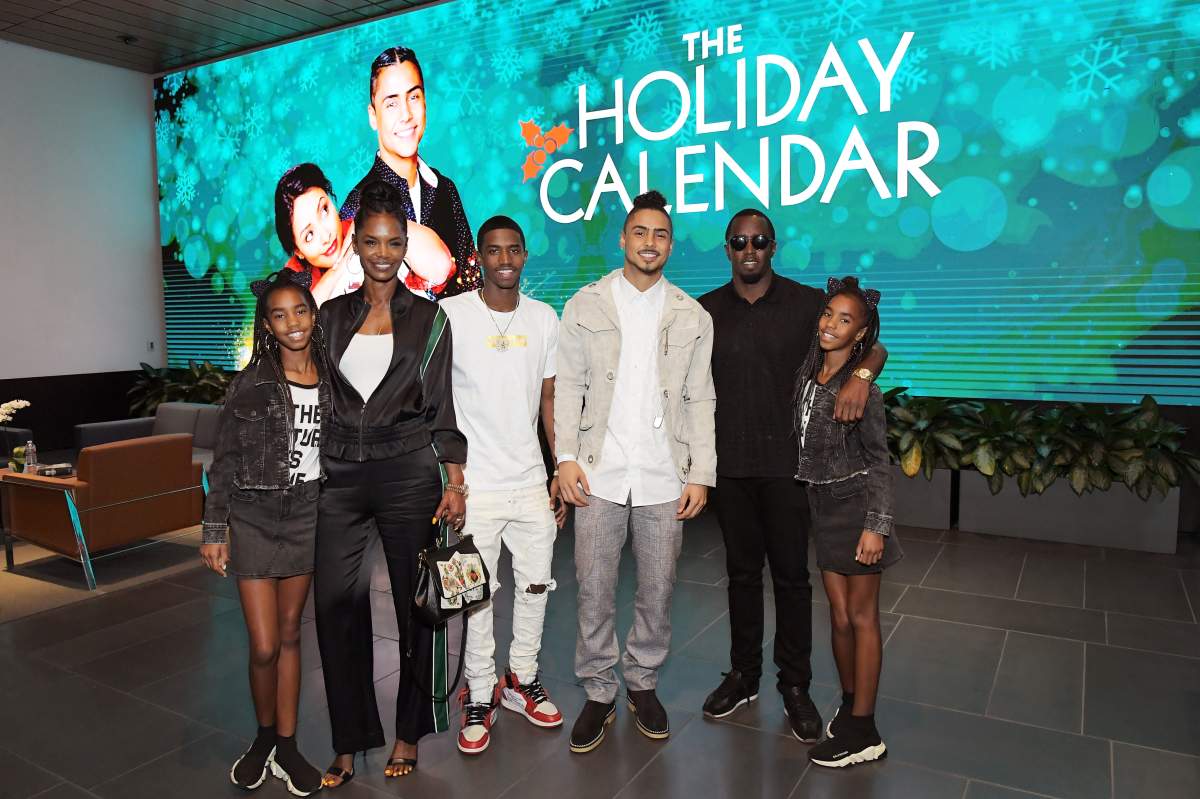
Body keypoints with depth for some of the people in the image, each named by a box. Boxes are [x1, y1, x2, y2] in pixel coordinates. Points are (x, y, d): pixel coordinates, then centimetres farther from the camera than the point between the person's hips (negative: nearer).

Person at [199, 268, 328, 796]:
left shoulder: (330, 378, 1)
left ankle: (287, 747, 25)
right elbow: (224, 462, -3)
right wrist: (214, 530, -5)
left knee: (289, 635, 12)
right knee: (264, 646, -1)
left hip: (307, 513, 3)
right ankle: (264, 738, 25)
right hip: (254, 514, -2)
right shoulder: (251, 384, -8)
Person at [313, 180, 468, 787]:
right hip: (338, 476, 3)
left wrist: (455, 483, -5)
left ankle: (409, 733, 25)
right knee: (337, 608, 2)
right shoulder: (332, 315, 10)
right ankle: (349, 743, 20)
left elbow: (440, 409, 1)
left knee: (416, 605, 5)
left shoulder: (428, 318, 3)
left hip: (408, 474, -2)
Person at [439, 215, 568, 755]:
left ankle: (522, 679, 32)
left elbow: (549, 401, 10)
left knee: (536, 583, 12)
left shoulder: (545, 319, 5)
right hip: (474, 482, -3)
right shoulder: (450, 315, -6)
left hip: (531, 480, 4)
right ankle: (480, 694, 24)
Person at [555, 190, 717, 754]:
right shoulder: (585, 305, 5)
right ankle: (598, 692, 22)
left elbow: (701, 401, 6)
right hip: (599, 473, -1)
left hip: (664, 476, 1)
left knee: (657, 590, 10)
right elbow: (568, 386, 3)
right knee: (594, 589, 5)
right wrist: (565, 457, -6)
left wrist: (700, 474, 0)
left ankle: (643, 682, 30)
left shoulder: (692, 317, 7)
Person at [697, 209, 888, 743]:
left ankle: (795, 687, 21)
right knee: (742, 572, 13)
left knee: (791, 575, 5)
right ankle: (743, 676, 28)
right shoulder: (706, 311, 6)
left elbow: (873, 346, 0)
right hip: (728, 464, 2)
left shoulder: (807, 303, 0)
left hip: (786, 464, -2)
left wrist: (860, 375, -24)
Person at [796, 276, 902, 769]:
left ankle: (862, 732, 14)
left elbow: (879, 461, -11)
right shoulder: (806, 375, 5)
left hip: (855, 505, -5)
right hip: (822, 505, 5)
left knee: (861, 616, 4)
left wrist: (876, 525, -15)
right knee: (839, 614, 14)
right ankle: (849, 704, 32)